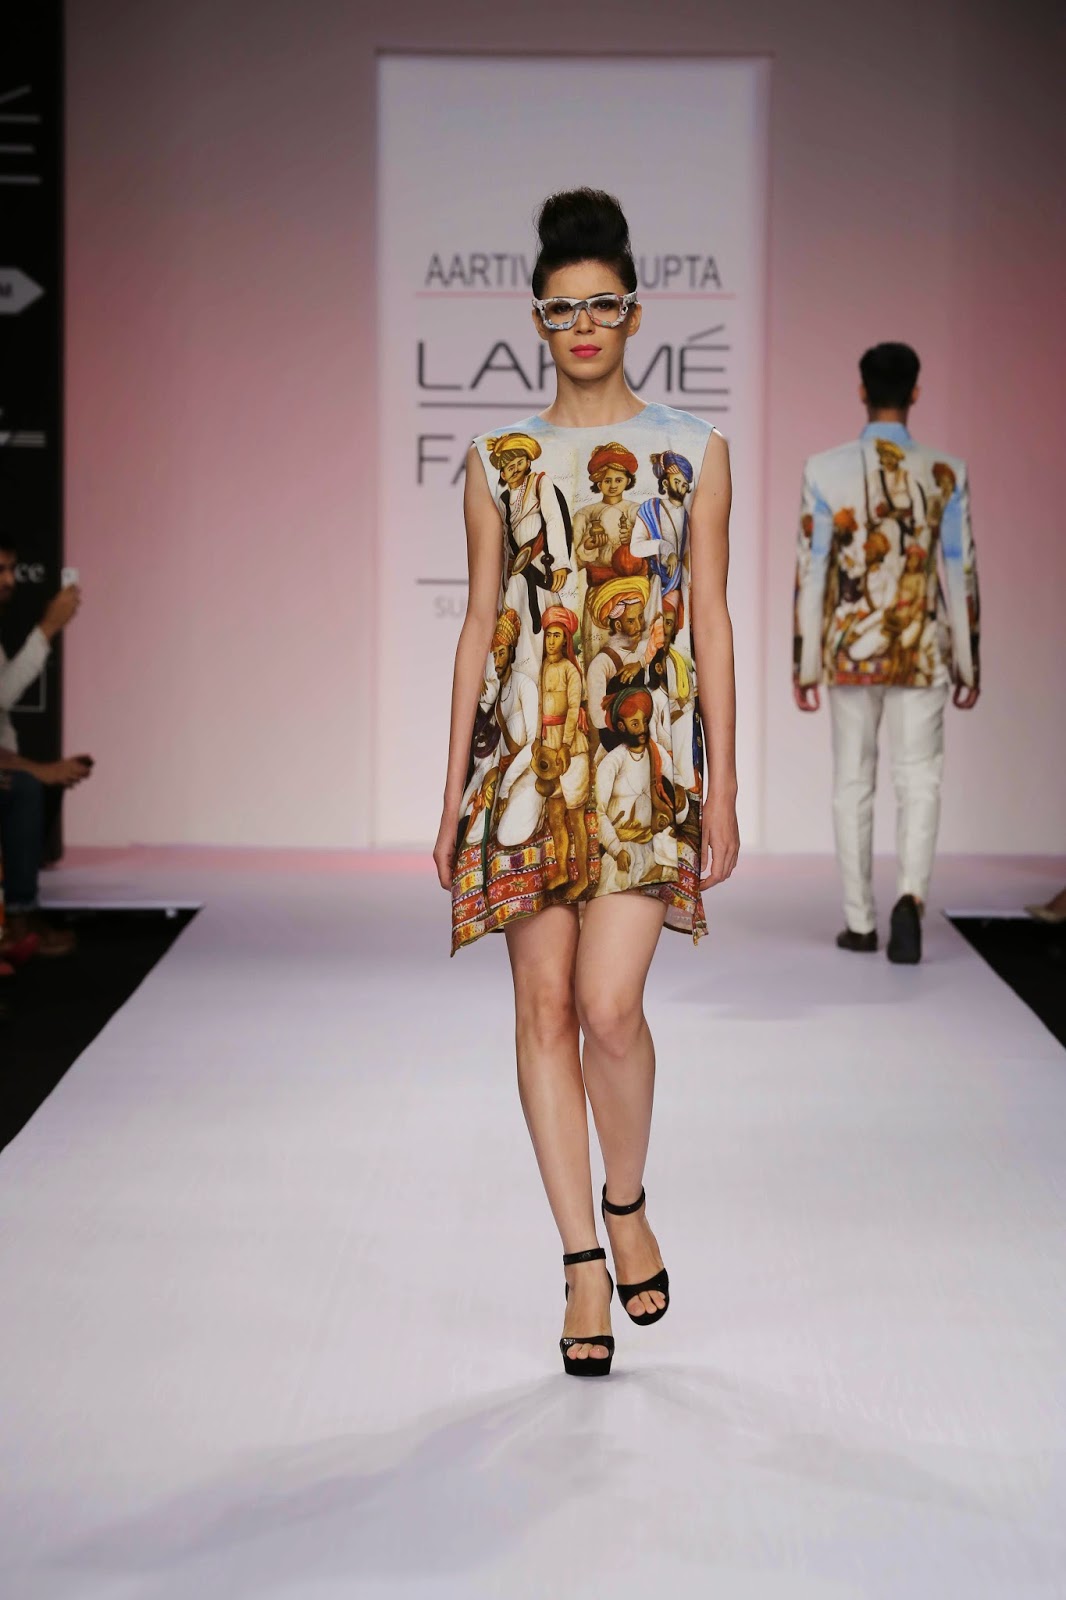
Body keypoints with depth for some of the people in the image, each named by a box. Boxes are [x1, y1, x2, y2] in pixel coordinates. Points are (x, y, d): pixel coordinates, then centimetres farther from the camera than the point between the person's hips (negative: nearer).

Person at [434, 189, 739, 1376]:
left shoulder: (694, 452, 7)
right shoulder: (499, 461, 9)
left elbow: (712, 621, 6)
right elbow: (480, 625, 10)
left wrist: (723, 786, 1)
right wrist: (454, 792, 6)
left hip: (647, 758, -2)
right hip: (530, 761, 2)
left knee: (608, 1005, -14)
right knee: (545, 1010, 1)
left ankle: (626, 1202, 15)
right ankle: (583, 1267, 12)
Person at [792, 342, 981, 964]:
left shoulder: (826, 470, -7)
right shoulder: (947, 474, -5)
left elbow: (810, 575, -6)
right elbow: (962, 577, -3)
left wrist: (803, 666, 1)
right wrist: (969, 665, 6)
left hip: (849, 652, 1)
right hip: (920, 655, 0)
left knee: (854, 783, 12)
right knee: (920, 781, 6)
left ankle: (861, 921, 16)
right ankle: (911, 896, -17)